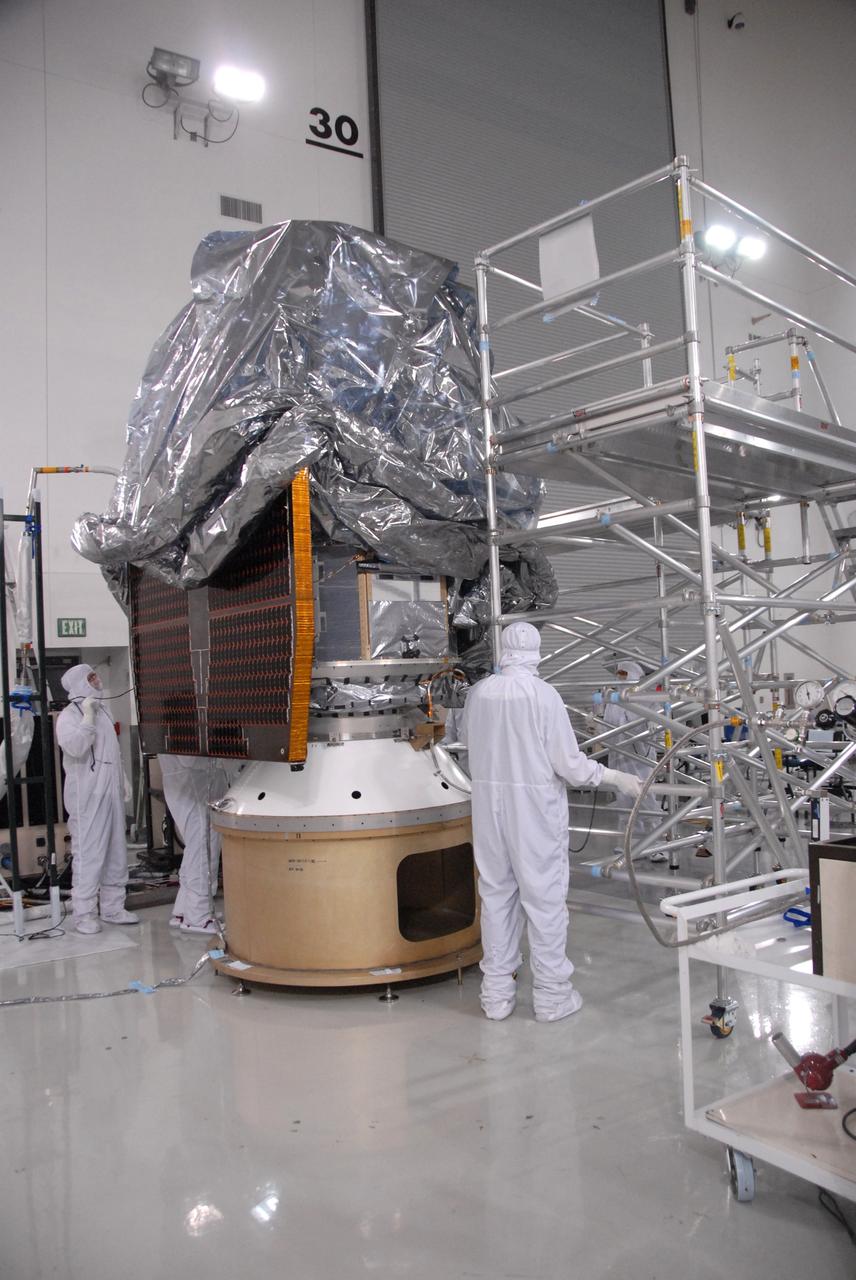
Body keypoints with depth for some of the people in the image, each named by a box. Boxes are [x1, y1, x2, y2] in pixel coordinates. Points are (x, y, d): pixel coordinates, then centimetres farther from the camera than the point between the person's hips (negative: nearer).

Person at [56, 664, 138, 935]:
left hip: (111, 794, 8)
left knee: (116, 854, 11)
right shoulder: (70, 715, -8)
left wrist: (122, 781, 21)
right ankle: (84, 913, 2)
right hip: (87, 797, -8)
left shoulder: (101, 711, 17)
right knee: (88, 854, -7)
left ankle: (113, 907, 20)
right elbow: (75, 748, -25)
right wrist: (88, 717, -25)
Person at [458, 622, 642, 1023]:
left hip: (489, 805, 5)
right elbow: (570, 764, -13)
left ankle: (496, 994, 22)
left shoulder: (479, 692, 0)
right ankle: (552, 996, 17)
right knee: (545, 899, 7)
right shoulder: (543, 694, -14)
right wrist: (617, 777, 0)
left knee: (496, 895, 14)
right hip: (535, 808, -4)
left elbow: (465, 736, 20)